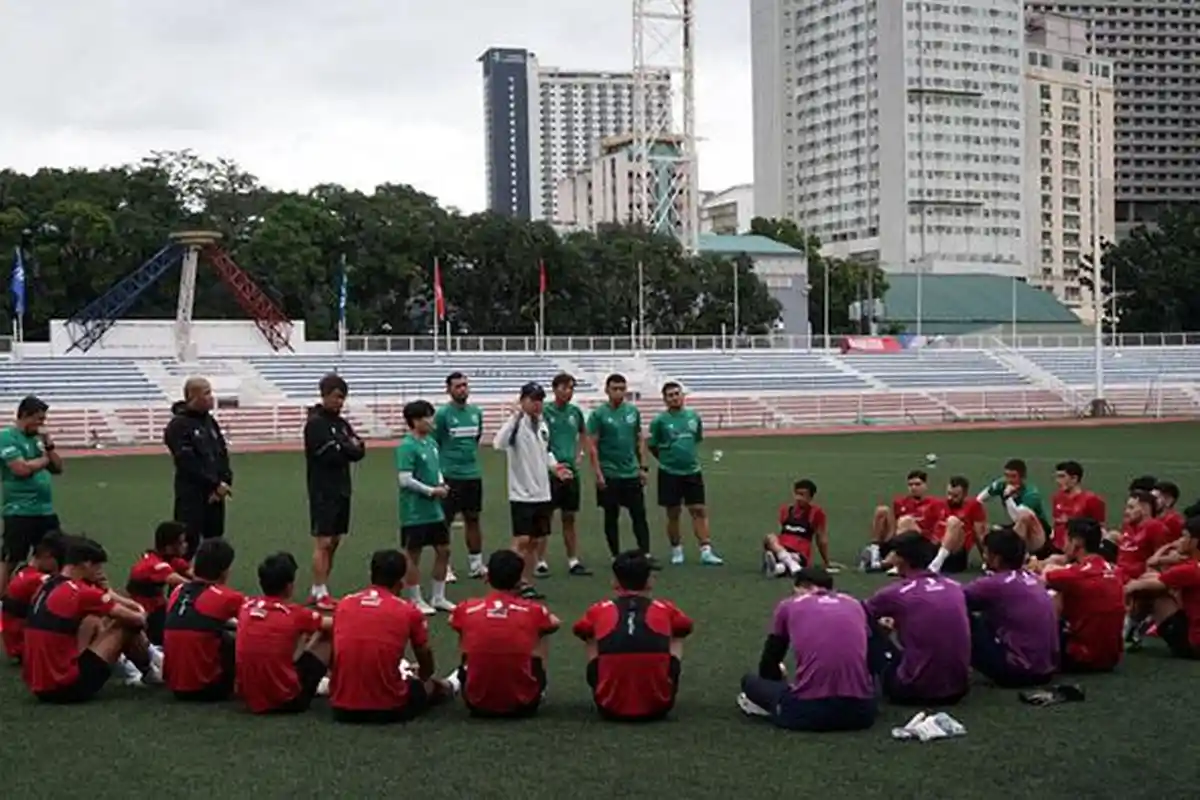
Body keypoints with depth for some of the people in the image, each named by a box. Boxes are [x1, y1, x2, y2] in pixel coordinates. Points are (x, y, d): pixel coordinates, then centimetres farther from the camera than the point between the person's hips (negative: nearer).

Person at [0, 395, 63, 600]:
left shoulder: (37, 438, 14)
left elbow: (58, 468, 16)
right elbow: (22, 469, -20)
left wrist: (49, 446, 1)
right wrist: (44, 459, -3)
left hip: (46, 511, 8)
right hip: (20, 512, -8)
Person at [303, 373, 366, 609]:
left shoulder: (342, 423, 13)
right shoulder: (315, 423, -10)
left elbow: (359, 452, 6)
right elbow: (331, 454, -20)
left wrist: (343, 447, -12)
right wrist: (349, 447, -5)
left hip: (342, 490, 8)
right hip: (323, 491, -8)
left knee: (334, 541, 9)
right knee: (323, 542, -6)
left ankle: (317, 590, 16)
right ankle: (320, 594, -2)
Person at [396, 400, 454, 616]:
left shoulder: (431, 442, 8)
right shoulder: (407, 446, -16)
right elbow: (405, 480, -20)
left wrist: (442, 484, 2)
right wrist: (431, 491, -15)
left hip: (435, 510, 8)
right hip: (415, 512, -8)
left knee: (444, 550, 12)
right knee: (413, 555, 4)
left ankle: (438, 597, 25)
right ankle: (416, 600, 14)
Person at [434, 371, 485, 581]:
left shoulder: (476, 412, 7)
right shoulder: (442, 414, -8)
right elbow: (433, 444, -5)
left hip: (473, 475, 5)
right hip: (450, 476, -5)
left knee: (473, 519, 12)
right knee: (445, 521, 1)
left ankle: (477, 564, 20)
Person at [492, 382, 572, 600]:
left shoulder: (543, 425, 10)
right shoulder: (517, 423, -14)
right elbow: (498, 444, -32)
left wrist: (554, 466, 5)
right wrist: (515, 416, -35)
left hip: (542, 493, 7)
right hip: (521, 493, -7)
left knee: (534, 541, 12)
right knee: (521, 540, -8)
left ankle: (527, 583, 20)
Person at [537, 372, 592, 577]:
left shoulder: (575, 411, 8)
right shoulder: (545, 412, -8)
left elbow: (583, 435, 25)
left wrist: (579, 455, 12)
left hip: (571, 471, 5)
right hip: (550, 472, -5)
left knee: (569, 518, 11)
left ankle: (573, 562, 16)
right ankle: (541, 562, 6)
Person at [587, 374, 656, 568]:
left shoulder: (633, 411, 7)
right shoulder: (598, 414, -5)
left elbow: (640, 441, 13)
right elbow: (593, 446, -6)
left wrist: (642, 467, 8)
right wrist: (598, 474, -12)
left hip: (632, 473, 3)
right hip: (609, 475, -3)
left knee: (639, 515, 1)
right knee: (611, 517, 6)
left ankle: (646, 554, 3)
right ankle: (615, 557, 14)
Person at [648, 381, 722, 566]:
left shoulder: (694, 417, 4)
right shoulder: (660, 421, -7)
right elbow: (651, 445, 1)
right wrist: (667, 459, 8)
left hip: (692, 471, 3)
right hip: (670, 473, -3)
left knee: (699, 510, -2)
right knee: (673, 513, 6)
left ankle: (706, 551, -1)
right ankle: (676, 550, 20)